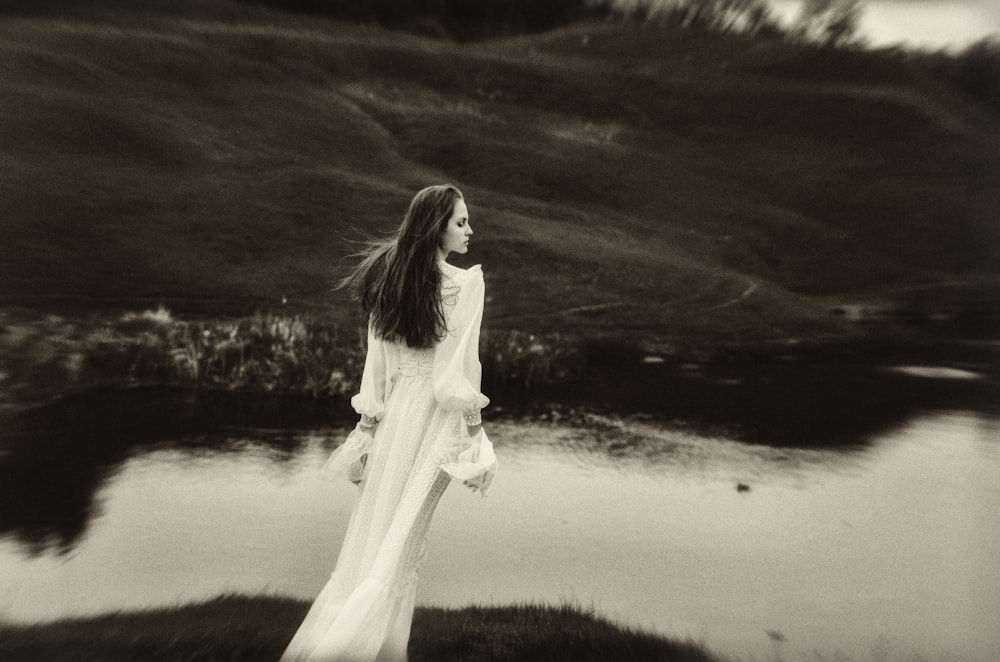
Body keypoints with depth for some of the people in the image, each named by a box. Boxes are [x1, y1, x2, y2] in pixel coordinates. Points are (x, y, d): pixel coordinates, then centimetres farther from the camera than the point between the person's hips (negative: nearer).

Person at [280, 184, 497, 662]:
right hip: (434, 416, -5)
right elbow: (457, 372, -17)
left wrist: (368, 424, 11)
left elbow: (376, 364, 4)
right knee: (403, 535, 13)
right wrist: (474, 434, -7)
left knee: (373, 527, 22)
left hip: (394, 411, 6)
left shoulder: (388, 277, 3)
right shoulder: (465, 283, -13)